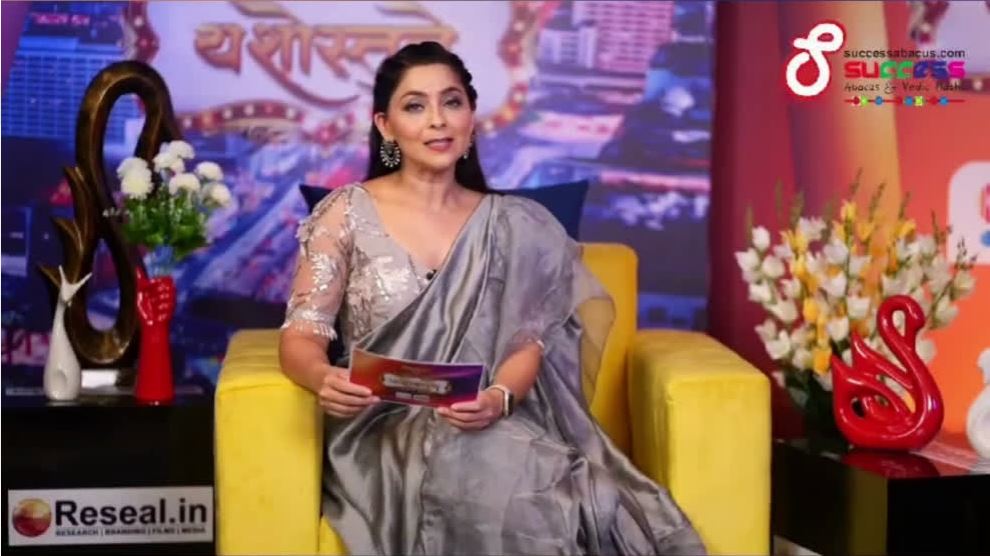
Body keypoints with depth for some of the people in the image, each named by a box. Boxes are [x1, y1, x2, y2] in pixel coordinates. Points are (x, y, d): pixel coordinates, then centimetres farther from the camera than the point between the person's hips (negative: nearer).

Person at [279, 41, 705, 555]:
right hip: (383, 429, -2)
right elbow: (302, 334, -3)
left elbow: (529, 340, 3)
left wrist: (499, 398, -20)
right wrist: (323, 378, -28)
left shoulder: (513, 225, 9)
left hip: (493, 426, 3)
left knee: (572, 496, -30)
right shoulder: (347, 212, 1)